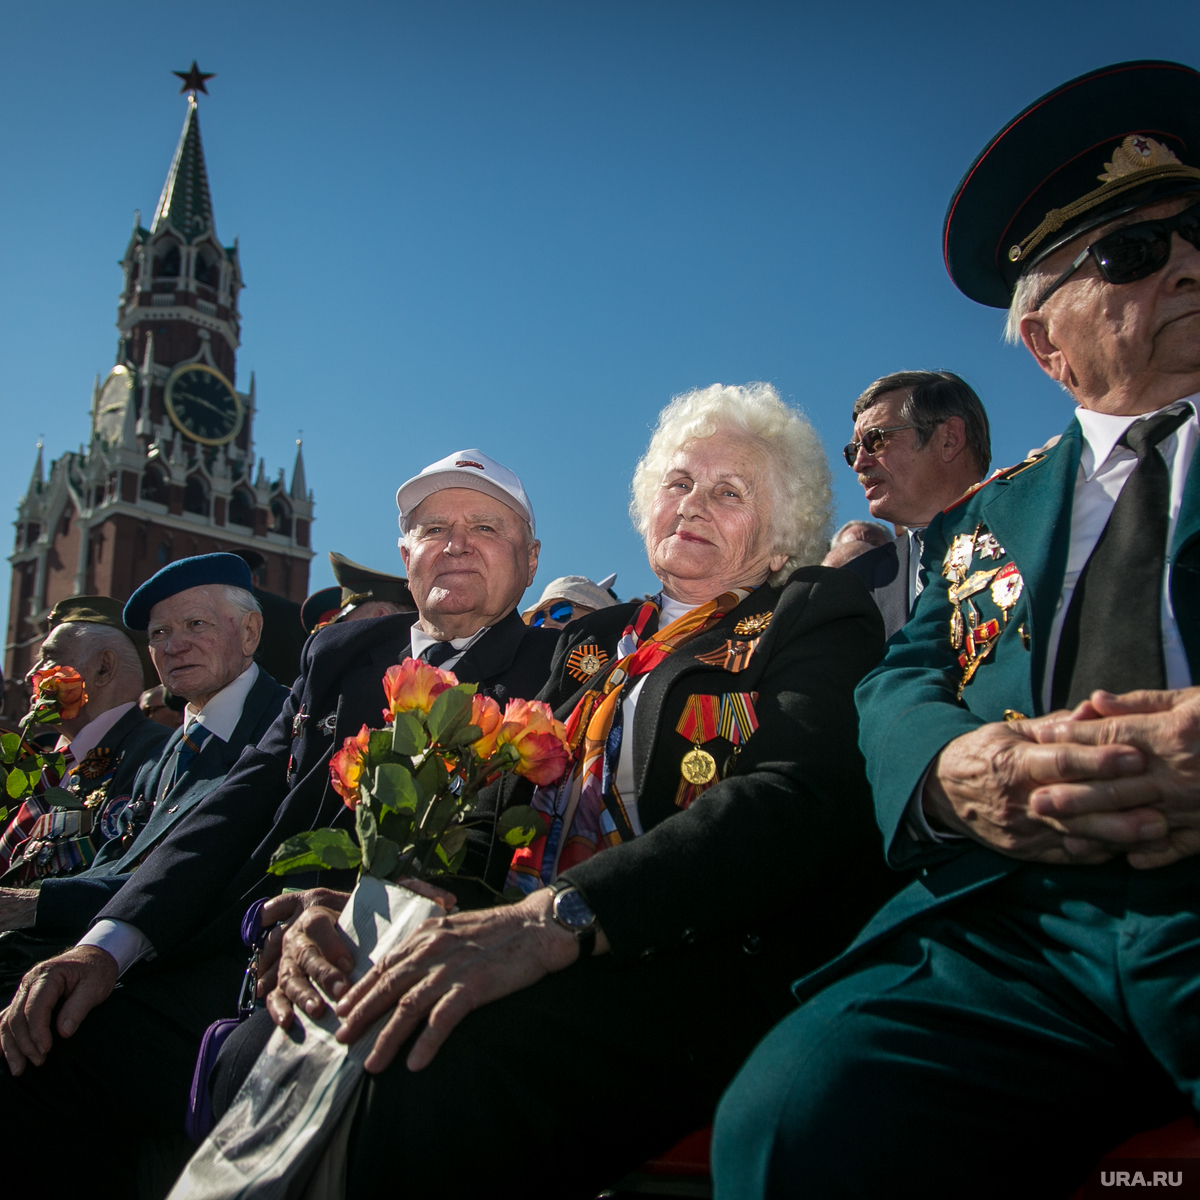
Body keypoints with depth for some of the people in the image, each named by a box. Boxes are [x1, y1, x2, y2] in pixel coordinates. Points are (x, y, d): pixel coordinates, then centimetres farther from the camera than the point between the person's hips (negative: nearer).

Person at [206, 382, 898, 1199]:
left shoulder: (818, 615, 8)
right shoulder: (593, 641, 26)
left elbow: (801, 801, -11)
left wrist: (557, 918, -25)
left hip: (714, 962, -5)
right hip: (521, 944, 6)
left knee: (425, 1087, -32)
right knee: (259, 1058, -18)